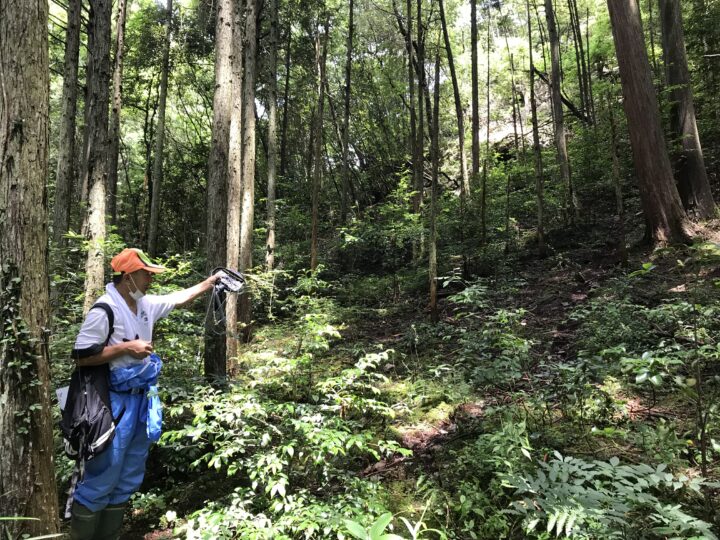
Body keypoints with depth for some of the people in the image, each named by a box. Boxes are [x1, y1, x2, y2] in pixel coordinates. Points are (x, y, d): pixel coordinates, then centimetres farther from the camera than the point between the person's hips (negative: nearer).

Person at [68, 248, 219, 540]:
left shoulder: (146, 304, 6)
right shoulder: (104, 310, -17)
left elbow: (179, 299, 20)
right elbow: (81, 356, -19)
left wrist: (211, 281, 18)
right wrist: (125, 348, -20)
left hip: (142, 399, 8)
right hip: (115, 403, -8)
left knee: (129, 478, 17)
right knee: (101, 479, -1)